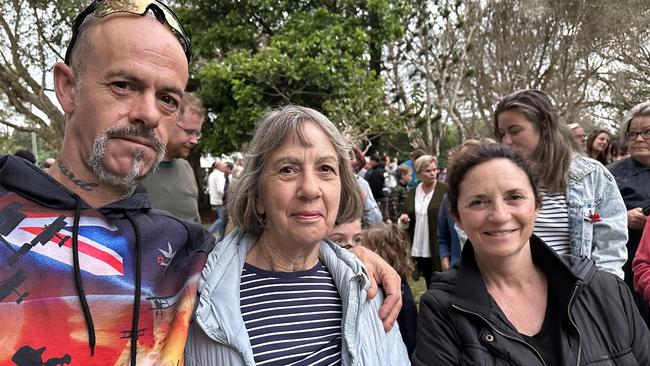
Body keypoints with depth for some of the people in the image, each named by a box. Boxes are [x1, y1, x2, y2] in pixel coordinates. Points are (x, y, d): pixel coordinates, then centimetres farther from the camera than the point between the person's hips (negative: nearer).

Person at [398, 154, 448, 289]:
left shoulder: (445, 190, -6)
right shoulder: (412, 193, 9)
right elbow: (405, 223, 18)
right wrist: (403, 220, -6)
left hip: (438, 248, -4)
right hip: (419, 249, 5)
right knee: (429, 284, 16)